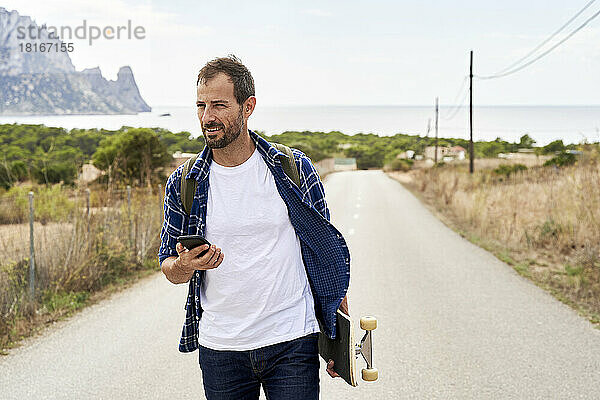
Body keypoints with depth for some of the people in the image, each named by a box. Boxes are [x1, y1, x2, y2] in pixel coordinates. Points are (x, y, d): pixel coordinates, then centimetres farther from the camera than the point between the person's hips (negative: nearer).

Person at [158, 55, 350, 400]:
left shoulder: (294, 168, -3)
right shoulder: (183, 184, 0)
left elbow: (325, 250, 4)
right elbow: (168, 265, 7)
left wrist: (340, 339, 1)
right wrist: (184, 266, -18)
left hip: (292, 344, -1)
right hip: (220, 348, 2)